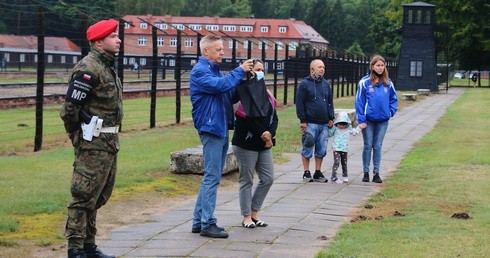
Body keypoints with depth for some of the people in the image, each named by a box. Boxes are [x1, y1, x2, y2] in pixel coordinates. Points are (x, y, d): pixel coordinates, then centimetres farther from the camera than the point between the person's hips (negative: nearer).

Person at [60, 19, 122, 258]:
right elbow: (70, 106, -19)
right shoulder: (88, 68, -16)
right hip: (93, 142, -10)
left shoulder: (107, 66, 16)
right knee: (84, 196, -6)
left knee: (100, 195, 16)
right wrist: (77, 135, -8)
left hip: (109, 142, 10)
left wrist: (112, 135, 13)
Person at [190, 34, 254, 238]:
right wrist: (240, 70, -17)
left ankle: (199, 221, 17)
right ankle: (207, 224, -6)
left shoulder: (215, 70, 19)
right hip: (211, 128, -10)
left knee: (212, 177, 12)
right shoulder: (200, 71, -10)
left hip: (221, 128, 10)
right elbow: (220, 85, -27)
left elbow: (231, 93, 20)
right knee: (212, 177, -9)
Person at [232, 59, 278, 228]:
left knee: (268, 178, 7)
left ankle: (254, 213, 20)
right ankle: (247, 216, 11)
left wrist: (270, 133, -10)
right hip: (246, 144, -7)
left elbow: (274, 117, 9)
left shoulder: (266, 95, 12)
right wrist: (263, 135, -17)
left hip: (264, 144, 7)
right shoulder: (243, 92, -12)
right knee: (246, 181, 2)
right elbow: (247, 118, -20)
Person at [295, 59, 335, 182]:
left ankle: (318, 172, 15)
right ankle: (306, 172, 8)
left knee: (321, 149, 7)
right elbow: (299, 103, -6)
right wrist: (302, 120, -11)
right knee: (307, 148, 0)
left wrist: (331, 118, 9)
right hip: (310, 123, -5)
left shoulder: (325, 84, 14)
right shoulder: (304, 84, -3)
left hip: (324, 123, 5)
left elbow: (330, 102, 17)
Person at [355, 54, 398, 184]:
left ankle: (376, 173, 13)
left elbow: (393, 99, 14)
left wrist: (391, 112, -2)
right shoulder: (365, 82, -9)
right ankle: (366, 172, 14)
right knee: (368, 146, 6)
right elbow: (359, 102, -8)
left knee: (378, 147, 8)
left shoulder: (388, 83, 2)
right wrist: (361, 120, -12)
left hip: (383, 120, 3)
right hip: (368, 120, -3)